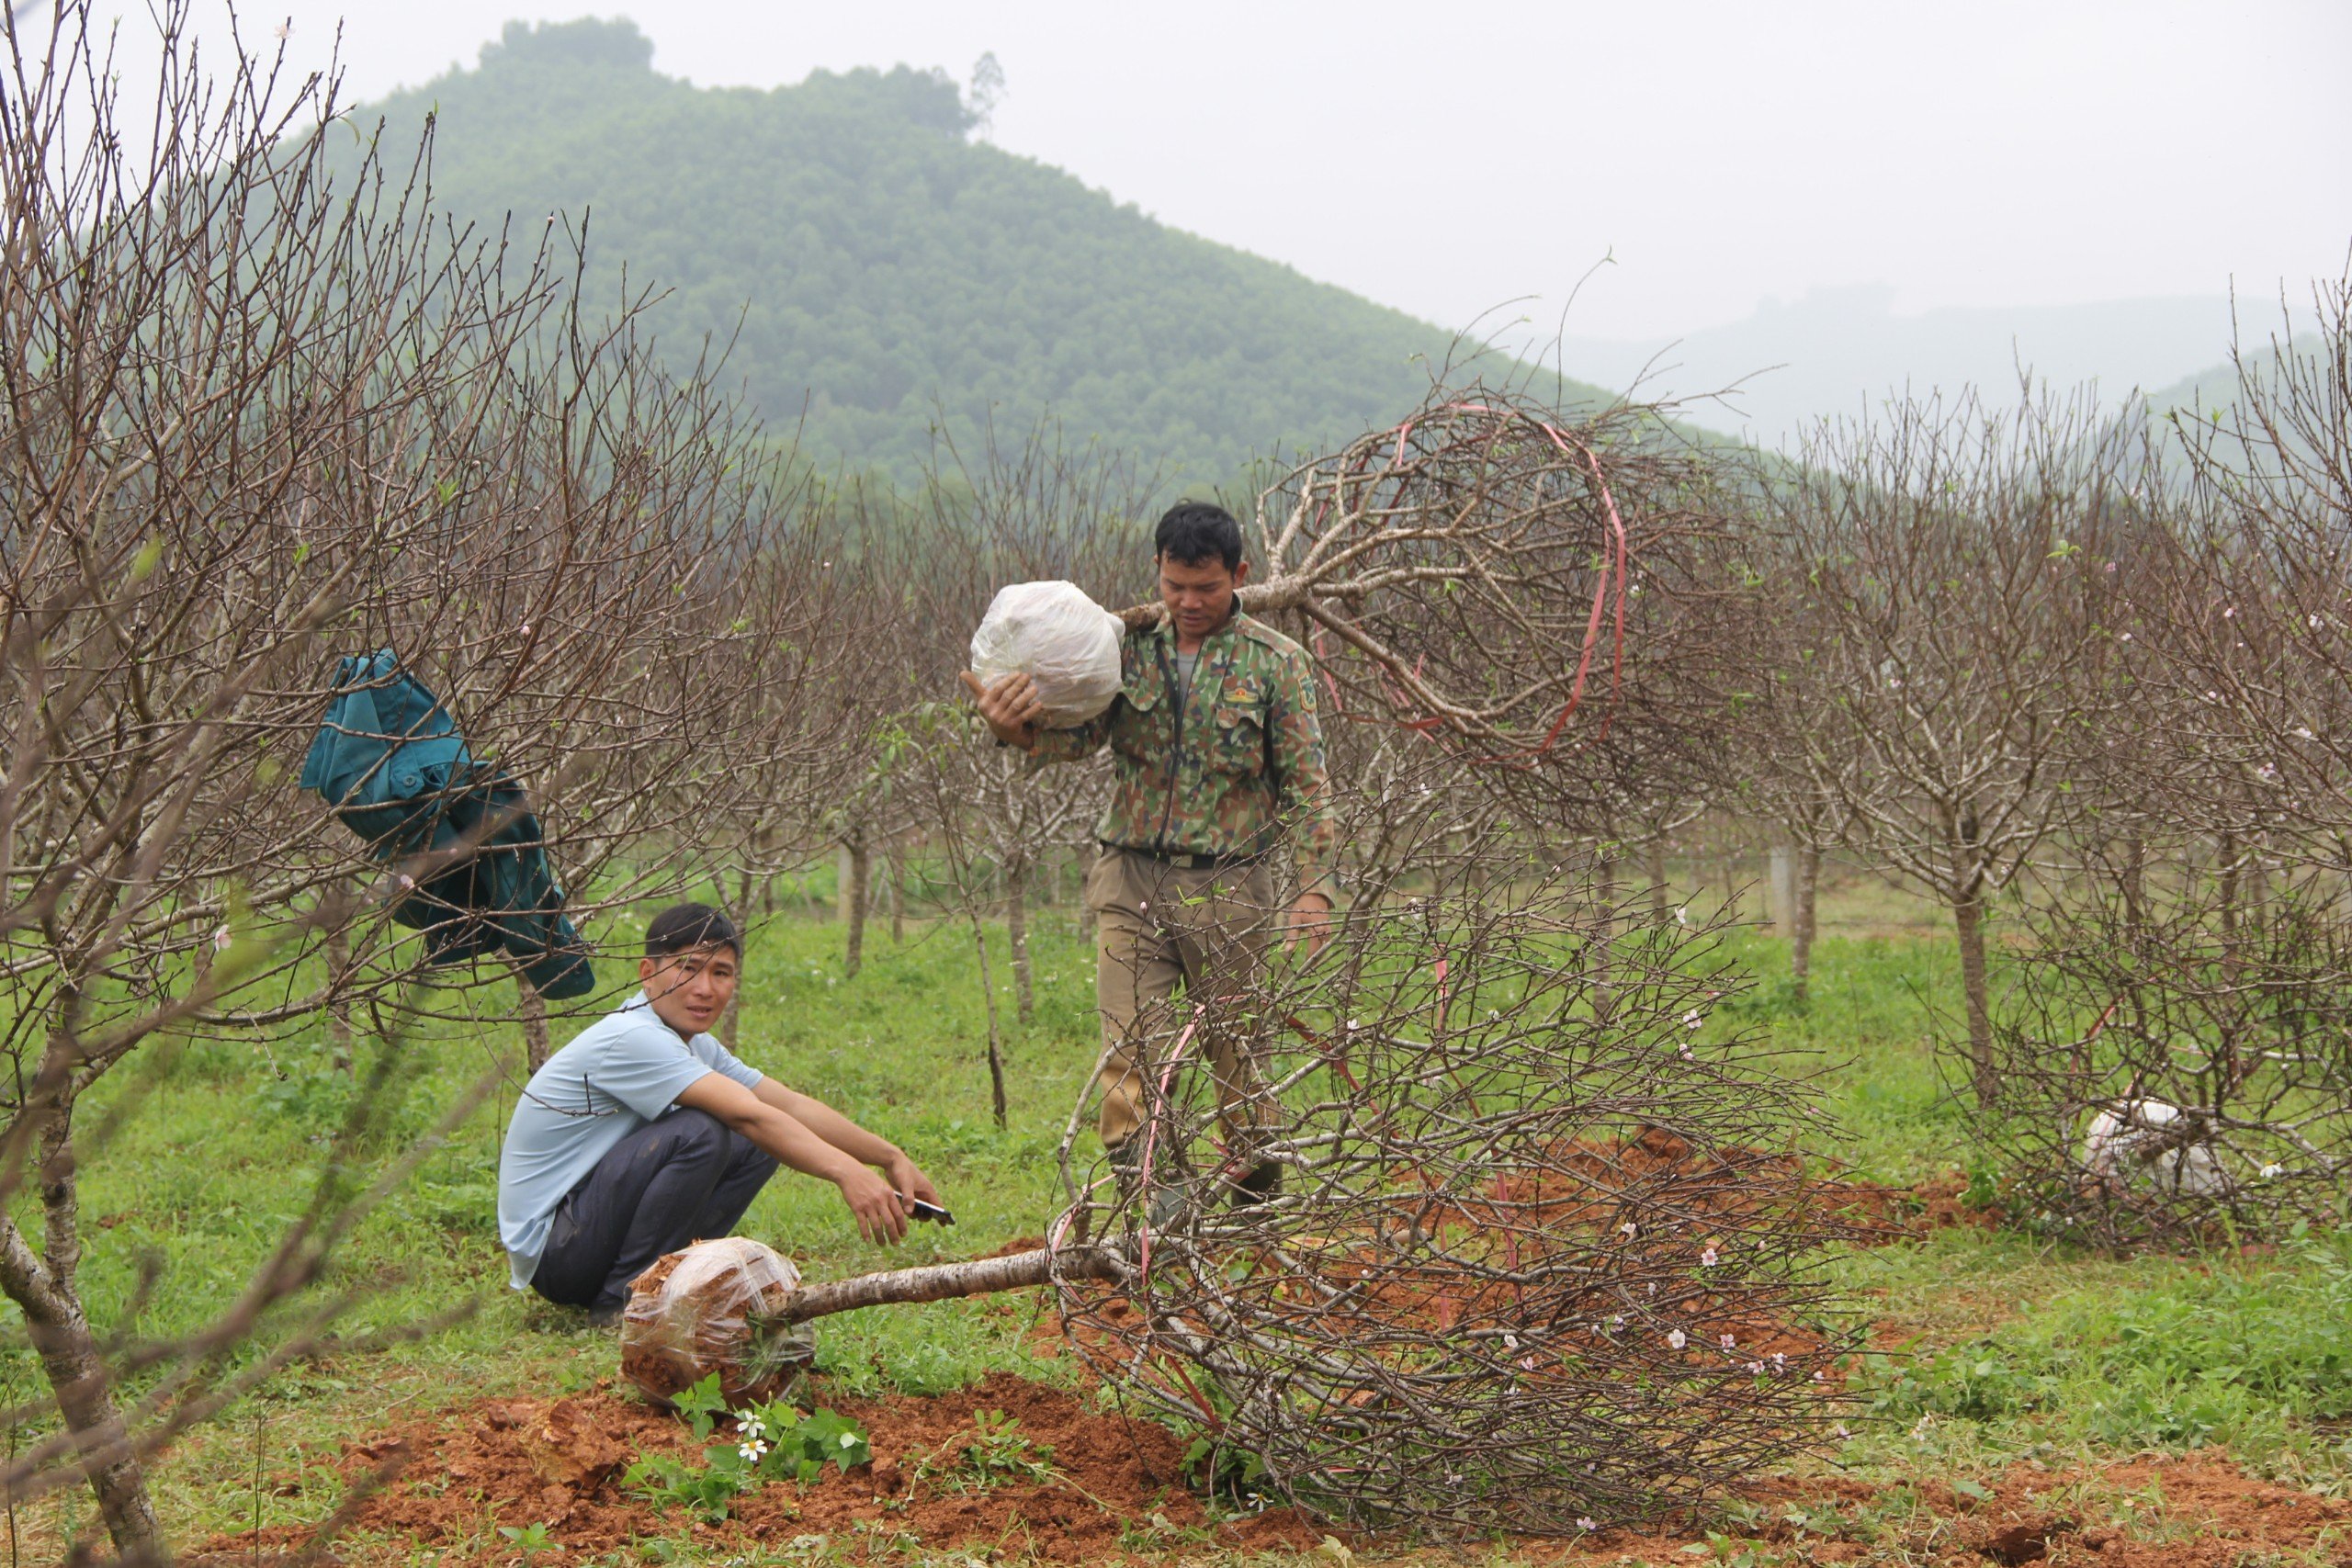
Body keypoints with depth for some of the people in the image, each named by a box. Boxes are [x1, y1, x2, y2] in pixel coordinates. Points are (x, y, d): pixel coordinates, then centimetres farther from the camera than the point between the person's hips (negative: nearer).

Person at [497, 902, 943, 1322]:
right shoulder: (630, 1039, -22)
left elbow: (791, 1105, 9)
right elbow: (747, 1114, -32)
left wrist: (890, 1158, 3)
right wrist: (846, 1173, -39)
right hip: (549, 1249, -9)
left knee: (760, 1146, 1)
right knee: (699, 1133, -27)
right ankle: (622, 1298, -17)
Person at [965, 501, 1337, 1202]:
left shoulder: (1276, 662, 1)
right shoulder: (1127, 646, 5)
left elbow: (1306, 782, 1)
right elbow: (1080, 732, -6)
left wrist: (1314, 883, -8)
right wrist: (1017, 729, -28)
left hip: (1230, 887, -1)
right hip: (1132, 880, 1)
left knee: (1238, 1048, 7)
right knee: (1130, 1044, -8)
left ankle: (1258, 1200, 22)